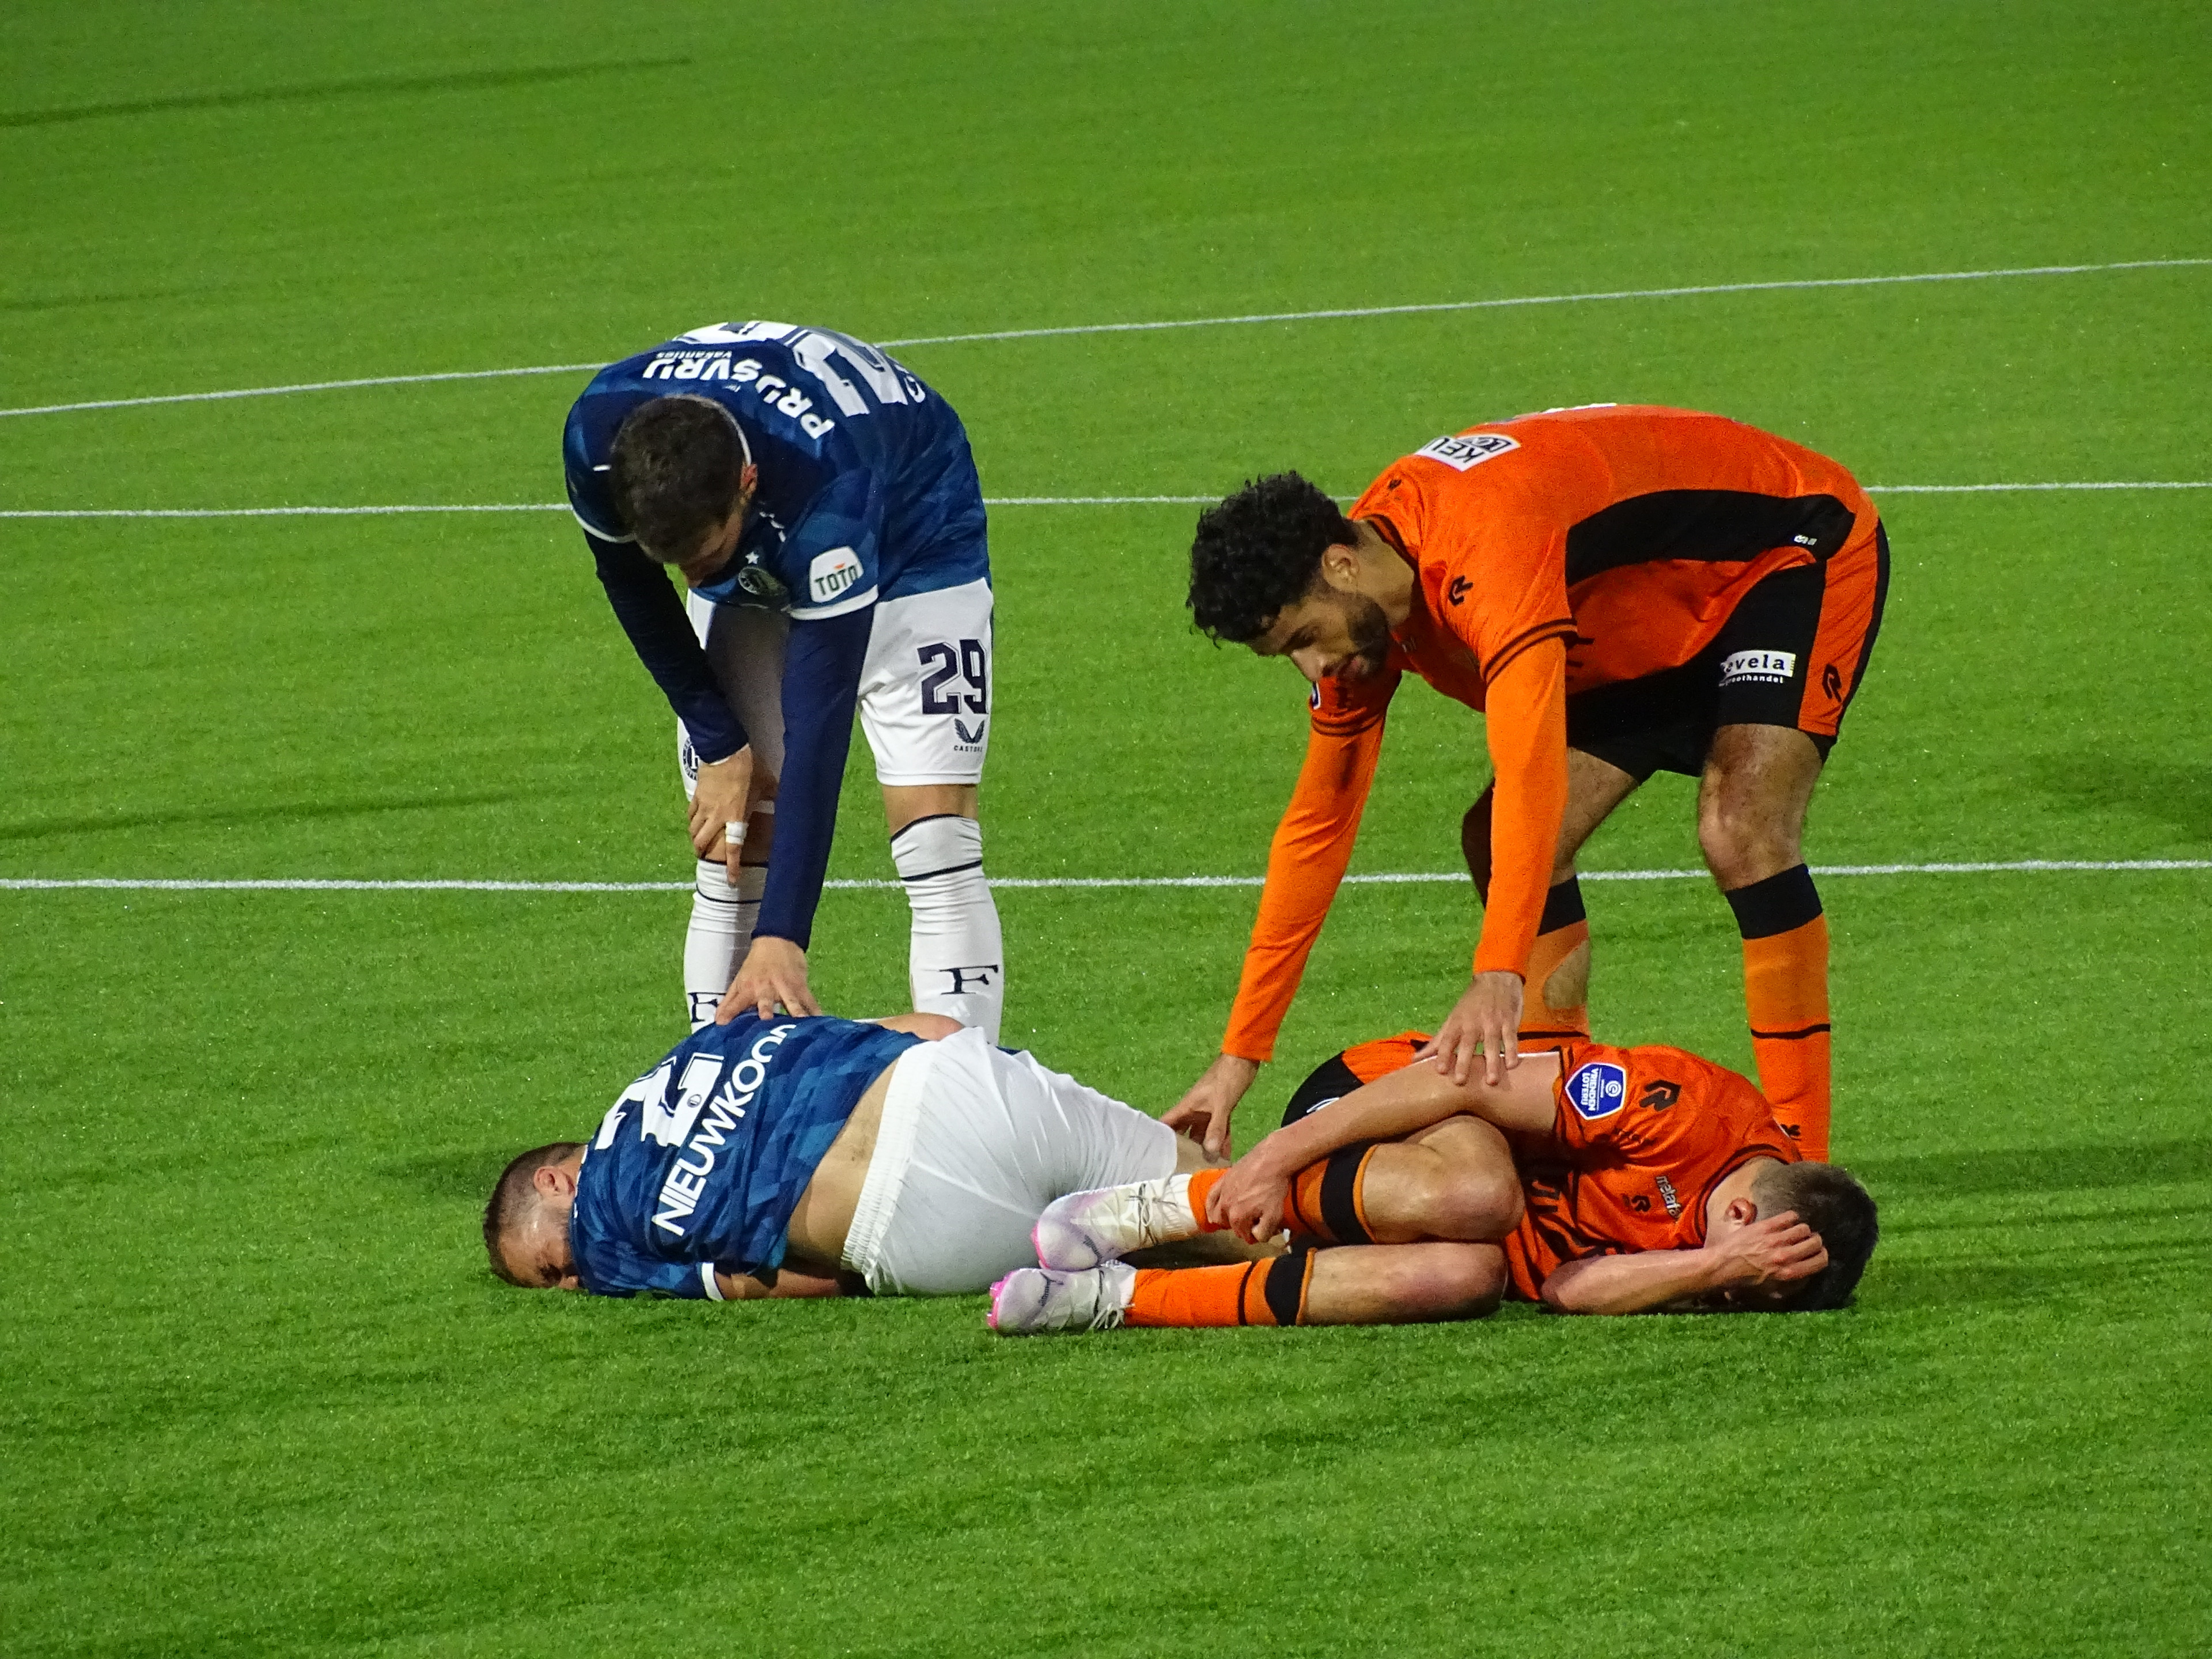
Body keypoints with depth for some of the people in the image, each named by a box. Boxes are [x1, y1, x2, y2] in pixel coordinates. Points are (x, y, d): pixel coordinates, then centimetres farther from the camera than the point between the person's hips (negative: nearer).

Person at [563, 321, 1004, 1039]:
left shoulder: (823, 476, -44)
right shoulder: (597, 441, -32)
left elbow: (820, 719, -42)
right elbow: (633, 588, -8)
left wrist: (781, 938, -45)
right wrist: (717, 743, -8)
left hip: (909, 540, -4)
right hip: (750, 572, 4)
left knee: (937, 845, -18)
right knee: (729, 856, -6)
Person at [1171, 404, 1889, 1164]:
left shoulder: (1485, 541, -38)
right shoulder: (1360, 607, -9)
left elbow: (1531, 772, -47)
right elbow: (1318, 822, -1)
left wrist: (1499, 978, -56)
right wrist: (1239, 1057, -2)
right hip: (1658, 631, 9)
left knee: (1739, 832, -29)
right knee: (1503, 846, -3)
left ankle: (1803, 1164, -25)